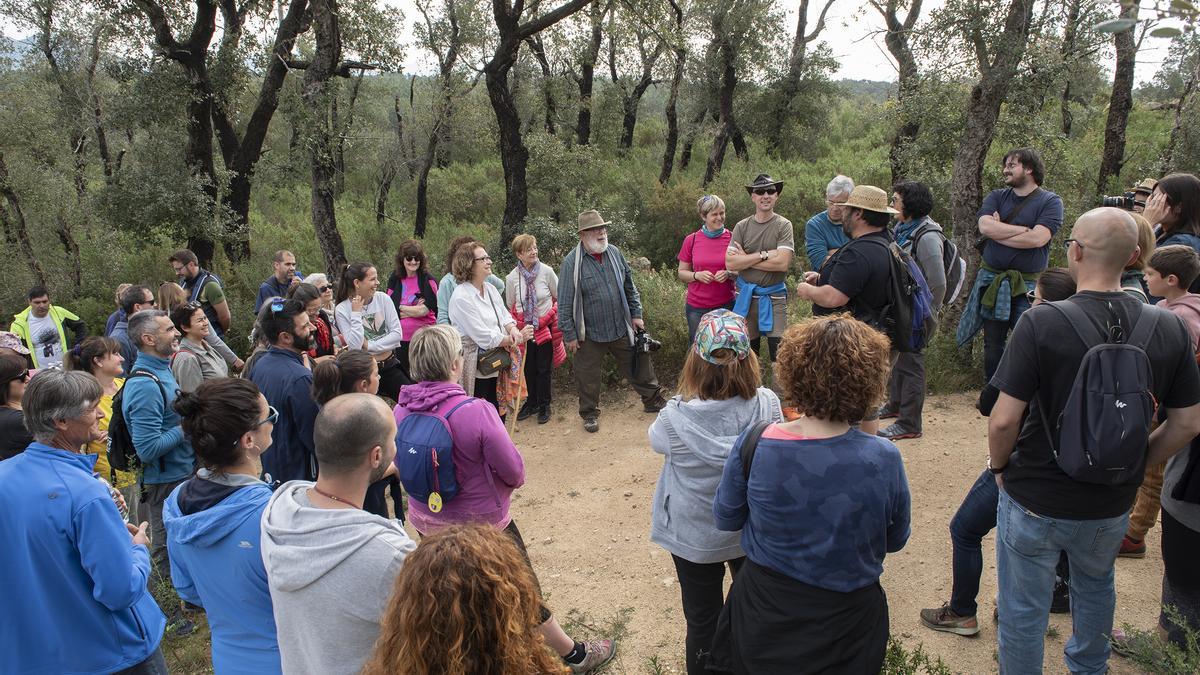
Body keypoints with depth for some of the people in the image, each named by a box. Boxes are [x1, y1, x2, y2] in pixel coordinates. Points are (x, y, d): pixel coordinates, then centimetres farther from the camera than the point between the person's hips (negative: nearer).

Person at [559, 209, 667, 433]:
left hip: (622, 329, 4)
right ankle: (590, 414, 29)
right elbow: (565, 303, -11)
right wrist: (570, 335, -11)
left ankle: (654, 400, 32)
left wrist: (636, 314, 9)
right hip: (590, 335, -4)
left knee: (639, 366, 14)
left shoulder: (614, 253, 2)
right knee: (588, 378, 8)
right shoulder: (572, 263, -14)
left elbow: (630, 287, 13)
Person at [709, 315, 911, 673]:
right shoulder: (884, 460, -24)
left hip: (764, 615, 0)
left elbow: (726, 519, -6)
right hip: (846, 622, 0)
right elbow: (895, 540, -5)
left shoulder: (752, 446, -24)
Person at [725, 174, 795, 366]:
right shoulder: (741, 226, 2)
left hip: (774, 298, -3)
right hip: (746, 296, 3)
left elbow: (782, 263, -18)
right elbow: (730, 263, -9)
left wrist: (745, 259, -11)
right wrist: (764, 255, -16)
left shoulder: (783, 226, -5)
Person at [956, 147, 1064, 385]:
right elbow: (985, 226, -11)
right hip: (991, 279, 4)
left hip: (1028, 285, -4)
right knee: (993, 343, 11)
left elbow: (1038, 239, -18)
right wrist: (1025, 229, -12)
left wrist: (999, 232, -9)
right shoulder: (996, 197, 8)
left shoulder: (1051, 202, -2)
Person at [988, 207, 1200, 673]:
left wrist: (999, 466, -4)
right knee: (1096, 586, 32)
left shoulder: (1040, 324, -23)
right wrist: (1135, 467, 12)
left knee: (1023, 610, 14)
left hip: (1036, 500, -5)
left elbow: (1004, 421, -23)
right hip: (1112, 505, 5)